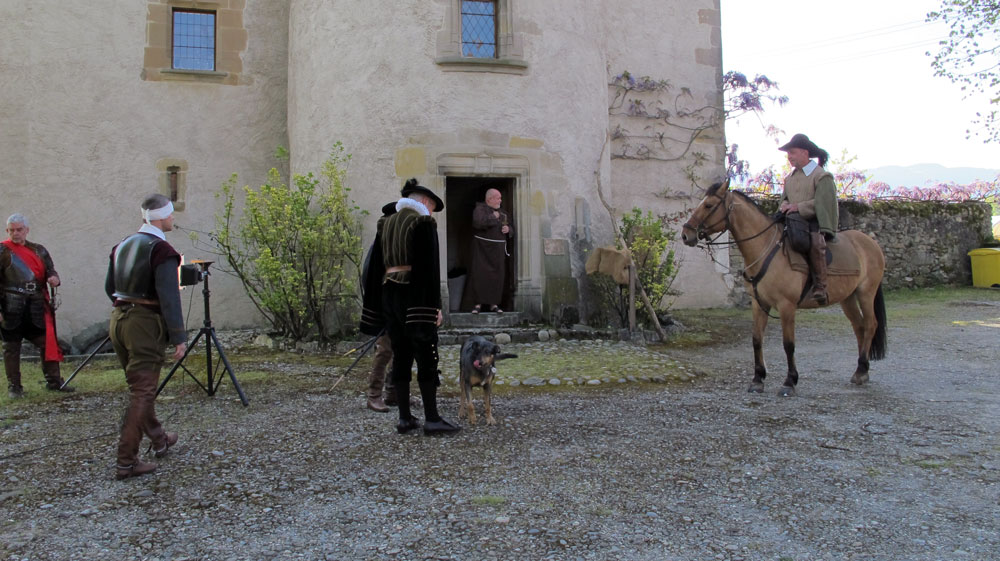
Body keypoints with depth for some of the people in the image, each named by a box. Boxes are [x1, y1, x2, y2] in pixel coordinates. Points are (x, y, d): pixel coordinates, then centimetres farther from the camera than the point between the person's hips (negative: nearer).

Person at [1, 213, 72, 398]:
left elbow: (50, 270, 19)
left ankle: (54, 381, 13)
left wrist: (54, 278, -7)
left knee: (47, 342, 3)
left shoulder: (38, 250, 12)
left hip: (37, 307, 3)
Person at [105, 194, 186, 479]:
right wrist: (179, 337, -18)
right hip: (145, 324, -9)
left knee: (139, 386, 20)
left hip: (118, 320, 9)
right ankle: (126, 462, 0)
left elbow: (109, 288, 18)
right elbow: (169, 298, -20)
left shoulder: (122, 245, 11)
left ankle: (159, 439, 37)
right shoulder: (162, 251, -15)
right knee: (142, 392, -3)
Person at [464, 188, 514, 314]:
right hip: (482, 248, -5)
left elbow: (511, 229, 24)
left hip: (498, 250, 5)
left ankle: (493, 303, 10)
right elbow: (478, 223, -22)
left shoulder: (502, 213, 16)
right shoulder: (480, 209, -2)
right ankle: (478, 303, -1)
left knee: (497, 276, 3)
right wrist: (493, 217, -13)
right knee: (479, 275, -7)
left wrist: (508, 229, 1)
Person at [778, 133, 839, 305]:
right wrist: (785, 206, -1)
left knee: (815, 242, -35)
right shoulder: (789, 178, 19)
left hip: (815, 222, -7)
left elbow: (823, 202, -12)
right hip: (795, 221, 7)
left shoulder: (822, 176, -3)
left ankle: (820, 285, -29)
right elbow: (784, 199, 24)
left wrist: (799, 207, -19)